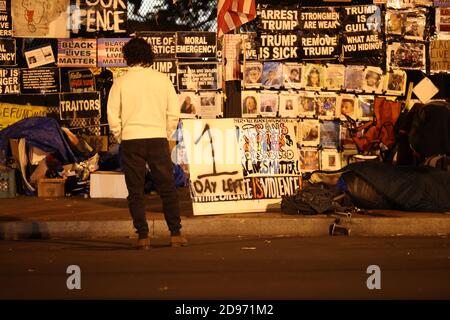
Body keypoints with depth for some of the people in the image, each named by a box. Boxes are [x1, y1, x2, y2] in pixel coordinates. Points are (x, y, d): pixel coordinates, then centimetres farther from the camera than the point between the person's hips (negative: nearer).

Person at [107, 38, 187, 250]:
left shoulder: (120, 83, -1)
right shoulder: (162, 79, 2)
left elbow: (113, 117, -2)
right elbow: (174, 113, 2)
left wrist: (121, 137, 12)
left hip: (131, 139, -1)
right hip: (158, 138, 1)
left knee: (136, 191, 5)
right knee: (167, 188, 8)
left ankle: (143, 236, 3)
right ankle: (176, 234, 7)